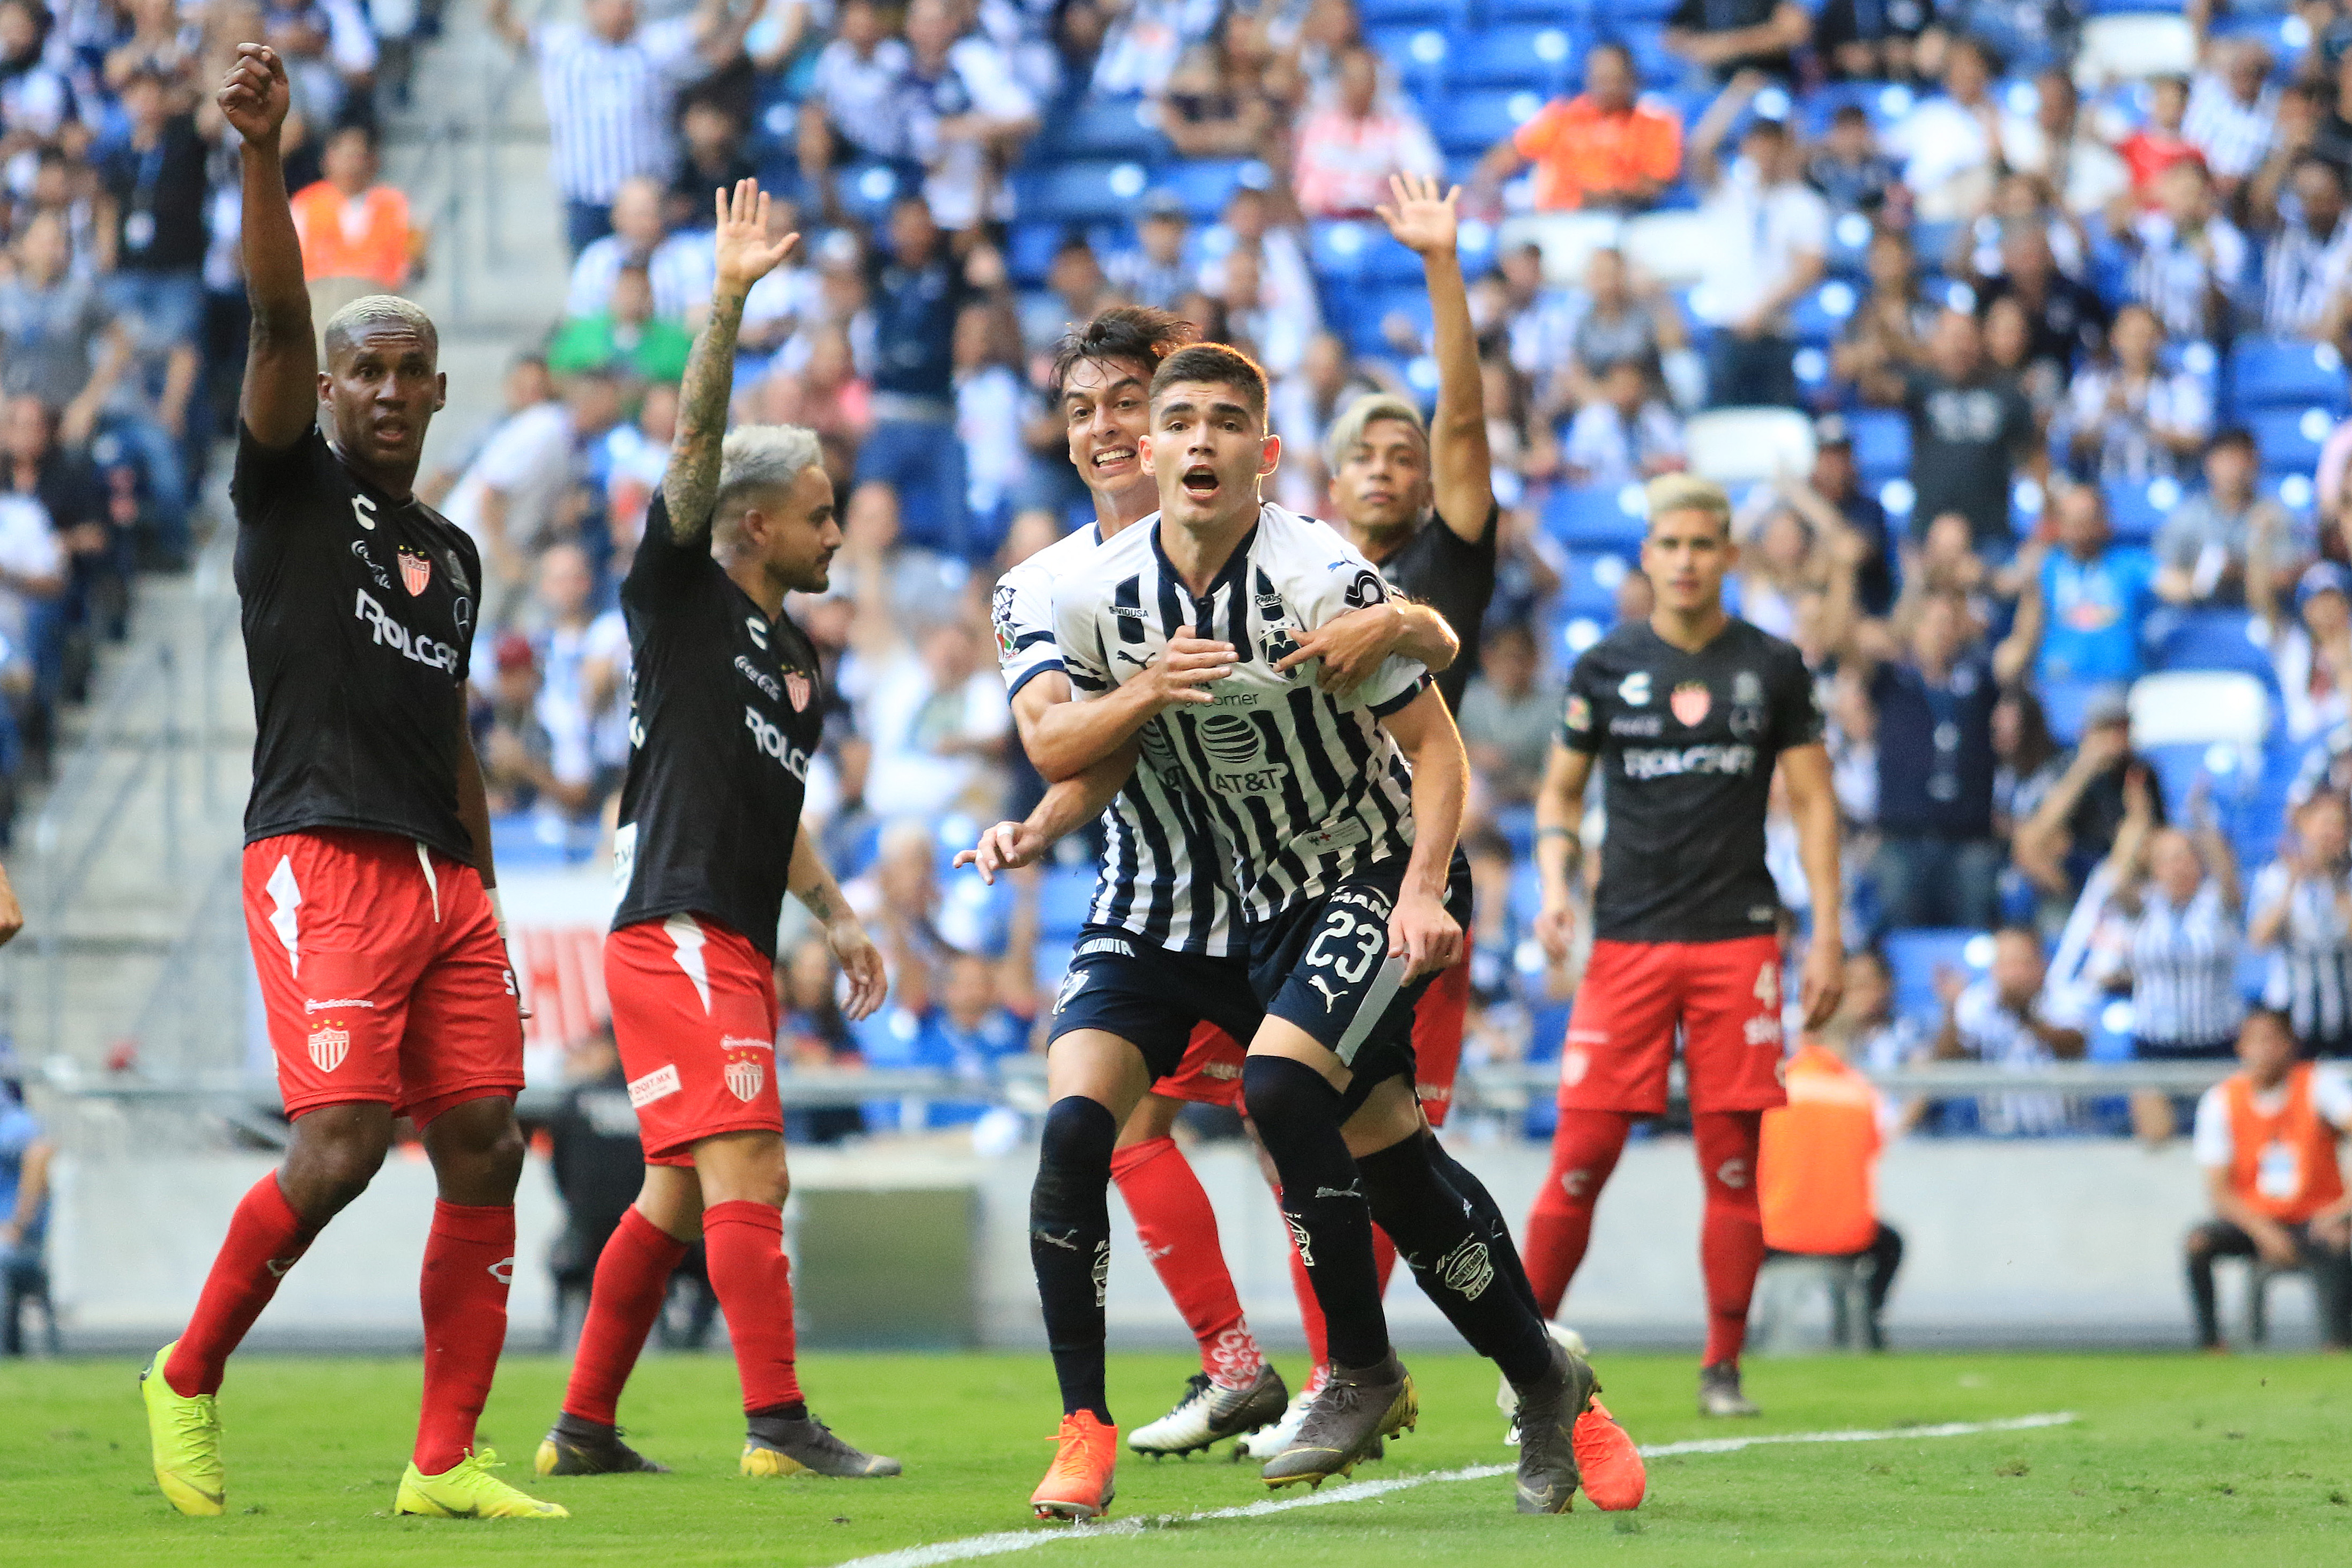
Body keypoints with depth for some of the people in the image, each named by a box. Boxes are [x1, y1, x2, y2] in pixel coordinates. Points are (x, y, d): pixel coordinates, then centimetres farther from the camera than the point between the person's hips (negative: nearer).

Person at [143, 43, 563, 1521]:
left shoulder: (454, 552, 22)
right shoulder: (293, 483, 4)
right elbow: (280, 320, -12)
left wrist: (487, 897, 22)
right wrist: (265, 153, -27)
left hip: (444, 878, 7)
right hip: (321, 858, -7)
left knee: (485, 1149, -2)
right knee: (340, 1149, -17)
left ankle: (447, 1461, 2)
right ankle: (190, 1375, 5)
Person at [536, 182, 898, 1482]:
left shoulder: (795, 656, 21)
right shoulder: (683, 594, -2)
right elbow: (695, 444, -15)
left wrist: (838, 917, 22)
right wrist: (727, 300, -23)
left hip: (734, 947, 9)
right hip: (677, 931, -9)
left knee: (678, 1199, 10)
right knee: (747, 1178, -15)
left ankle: (582, 1429, 15)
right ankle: (779, 1424, -18)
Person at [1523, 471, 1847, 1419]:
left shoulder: (1772, 668, 7)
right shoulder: (1606, 667, 7)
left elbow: (1813, 803, 9)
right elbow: (1561, 790, 15)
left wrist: (1826, 938, 2)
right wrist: (1556, 887, -3)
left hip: (1737, 939, 0)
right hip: (1627, 940, 0)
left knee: (1733, 1161, -2)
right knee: (1583, 1155, -7)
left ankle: (1723, 1367, 5)